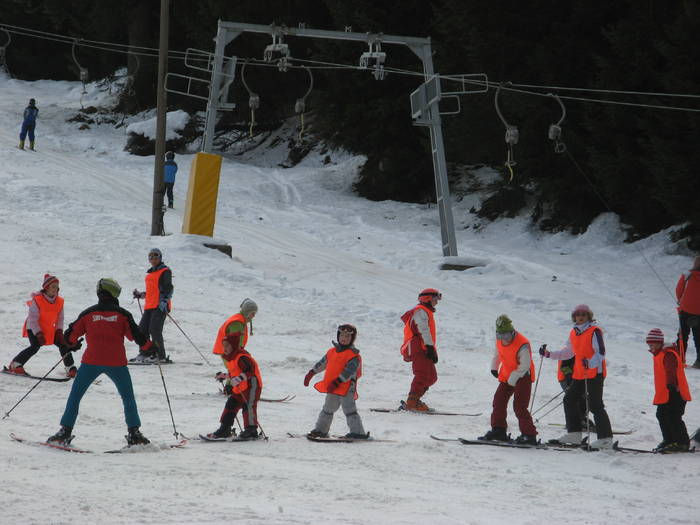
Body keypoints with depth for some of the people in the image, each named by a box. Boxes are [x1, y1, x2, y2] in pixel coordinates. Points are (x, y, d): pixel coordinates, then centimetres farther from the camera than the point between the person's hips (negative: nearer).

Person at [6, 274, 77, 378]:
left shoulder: (59, 301, -4)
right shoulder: (37, 300, -21)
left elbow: (60, 318, 4)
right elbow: (33, 318, -21)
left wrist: (59, 331, -10)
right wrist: (39, 334, -26)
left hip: (50, 330, 6)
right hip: (34, 329, -6)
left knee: (63, 343, -2)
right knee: (35, 346, -25)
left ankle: (71, 369, 10)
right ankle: (14, 365, -16)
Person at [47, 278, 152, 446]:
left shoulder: (88, 313, 6)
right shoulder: (122, 314, 3)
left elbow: (71, 334, 10)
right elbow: (135, 335, 1)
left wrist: (73, 344, 32)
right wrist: (149, 345, 19)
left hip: (91, 361, 0)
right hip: (116, 363, 0)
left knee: (75, 396, 11)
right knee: (128, 398, 15)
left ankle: (65, 431, 5)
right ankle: (134, 433, 10)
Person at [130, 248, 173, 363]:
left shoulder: (165, 271, -3)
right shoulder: (151, 272, 23)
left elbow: (168, 289, -10)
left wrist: (164, 301, -22)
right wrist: (140, 295, 27)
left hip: (160, 306, -9)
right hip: (149, 306, 9)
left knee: (154, 330, -14)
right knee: (142, 329, 6)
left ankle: (160, 356, -10)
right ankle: (144, 354, 14)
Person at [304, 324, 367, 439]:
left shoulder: (354, 356, -12)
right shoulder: (332, 352, 13)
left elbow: (349, 371, -22)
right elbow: (322, 363, 26)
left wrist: (337, 382, -29)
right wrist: (311, 373, 26)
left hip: (346, 387, -8)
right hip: (332, 390, 8)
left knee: (349, 410, -15)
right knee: (328, 409, 21)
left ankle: (358, 432, -17)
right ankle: (321, 430, 36)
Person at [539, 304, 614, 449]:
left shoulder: (594, 331, -12)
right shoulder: (573, 333, 12)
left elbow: (601, 353, -20)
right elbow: (568, 353, 23)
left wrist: (590, 362, -37)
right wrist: (549, 354, 15)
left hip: (595, 373, -8)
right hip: (579, 375, 8)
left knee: (595, 405, -11)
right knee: (569, 399, 10)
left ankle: (605, 438, -7)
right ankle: (574, 434, 18)